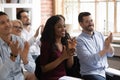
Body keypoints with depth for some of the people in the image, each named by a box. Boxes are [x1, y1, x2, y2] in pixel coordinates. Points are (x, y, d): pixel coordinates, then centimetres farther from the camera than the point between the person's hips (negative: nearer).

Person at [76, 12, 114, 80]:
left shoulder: (99, 35, 9)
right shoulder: (80, 40, -9)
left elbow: (110, 54, 8)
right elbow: (89, 61, -18)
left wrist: (108, 44, -12)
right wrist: (105, 48, -21)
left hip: (105, 71, 6)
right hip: (91, 74, -5)